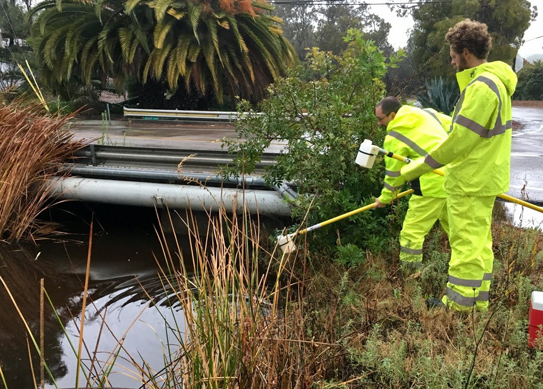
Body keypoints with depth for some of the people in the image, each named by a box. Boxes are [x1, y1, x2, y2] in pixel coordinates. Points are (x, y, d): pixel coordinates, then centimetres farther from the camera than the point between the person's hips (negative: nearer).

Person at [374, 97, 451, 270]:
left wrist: (384, 198, 13)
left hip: (433, 185, -8)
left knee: (412, 231, 1)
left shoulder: (394, 138, -6)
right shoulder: (428, 113, 12)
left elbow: (393, 173, 0)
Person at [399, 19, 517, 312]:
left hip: (471, 182, -10)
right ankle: (478, 299, 29)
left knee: (465, 243, -2)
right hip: (483, 177, 10)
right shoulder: (494, 81, 13)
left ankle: (459, 303, 7)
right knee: (479, 240, 17)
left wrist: (416, 169, -17)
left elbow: (459, 140, -23)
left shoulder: (481, 86, -20)